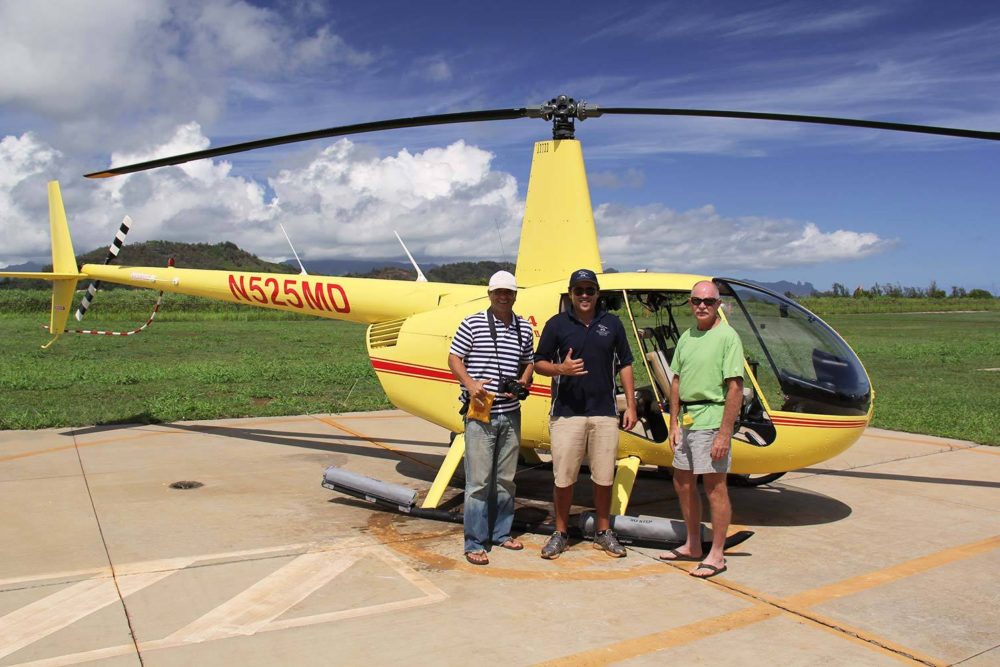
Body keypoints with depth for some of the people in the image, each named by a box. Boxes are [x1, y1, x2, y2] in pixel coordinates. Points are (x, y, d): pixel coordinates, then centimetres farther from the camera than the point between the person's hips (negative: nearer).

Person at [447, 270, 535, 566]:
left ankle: (501, 533, 29)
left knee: (506, 478, 14)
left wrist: (523, 382, -1)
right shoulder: (472, 324, -3)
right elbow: (454, 358, -1)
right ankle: (475, 543, 6)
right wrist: (470, 384, -17)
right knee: (478, 480, -3)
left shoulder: (524, 328, 9)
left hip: (511, 413, 5)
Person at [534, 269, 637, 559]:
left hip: (605, 413, 2)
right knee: (563, 477, 3)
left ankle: (603, 532, 24)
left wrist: (630, 405, 6)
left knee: (604, 477, 9)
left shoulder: (612, 324, 8)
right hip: (567, 412, -2)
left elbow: (624, 366, 11)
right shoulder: (557, 324, 3)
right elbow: (539, 363, 5)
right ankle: (560, 533, 18)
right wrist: (561, 368, -16)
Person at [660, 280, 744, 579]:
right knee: (683, 483, 15)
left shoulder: (727, 337, -10)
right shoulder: (686, 337, 13)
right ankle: (693, 546, 30)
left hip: (711, 419, -8)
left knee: (714, 487, 0)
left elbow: (735, 388, -15)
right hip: (687, 419, 8)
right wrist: (674, 423, 11)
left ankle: (717, 555, 12)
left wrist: (724, 433, -18)